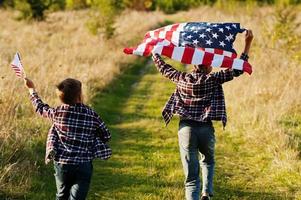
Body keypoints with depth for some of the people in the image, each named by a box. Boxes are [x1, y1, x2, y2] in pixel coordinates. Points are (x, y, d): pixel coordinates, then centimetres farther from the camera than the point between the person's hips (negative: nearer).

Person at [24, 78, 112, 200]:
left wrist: (31, 89, 32)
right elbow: (106, 135, 5)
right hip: (83, 166, -2)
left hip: (61, 163, 2)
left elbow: (40, 108, 17)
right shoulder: (91, 115, -5)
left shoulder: (57, 113, -2)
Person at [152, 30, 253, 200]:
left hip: (186, 129, 1)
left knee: (191, 178, 3)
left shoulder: (182, 79, 2)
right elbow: (238, 70, -5)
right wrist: (248, 43, -3)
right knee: (208, 162, 29)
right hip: (206, 129, -1)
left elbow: (163, 68, 17)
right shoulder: (213, 80, -5)